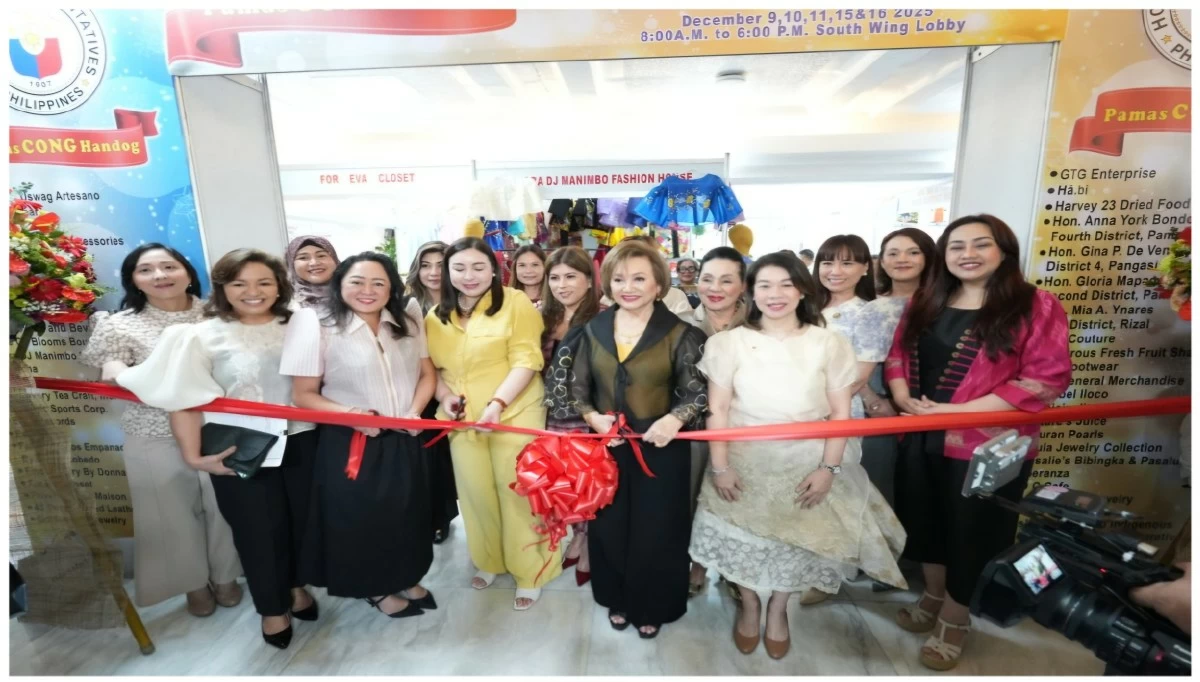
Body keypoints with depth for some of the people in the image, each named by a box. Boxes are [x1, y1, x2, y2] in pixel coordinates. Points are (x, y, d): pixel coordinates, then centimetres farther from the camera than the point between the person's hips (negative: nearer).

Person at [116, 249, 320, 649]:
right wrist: (193, 456, -15)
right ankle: (272, 607, 34)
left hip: (301, 441, 3)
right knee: (258, 528, 10)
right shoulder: (202, 336, -7)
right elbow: (184, 401, -10)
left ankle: (296, 586, 42)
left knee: (303, 519, 16)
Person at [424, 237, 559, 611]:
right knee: (476, 494, 15)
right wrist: (444, 395, -3)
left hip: (514, 415, -4)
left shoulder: (516, 303, -7)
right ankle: (490, 560, 38)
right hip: (462, 421, 5)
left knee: (517, 494, 3)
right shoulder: (436, 316, 9)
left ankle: (530, 572, 23)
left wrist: (497, 404, -24)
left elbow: (526, 361, -14)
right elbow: (431, 366, 16)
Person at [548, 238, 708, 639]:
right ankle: (618, 599, 38)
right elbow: (575, 387, 5)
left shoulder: (679, 334, -7)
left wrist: (675, 418, -25)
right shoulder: (593, 330, 3)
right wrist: (592, 417, -13)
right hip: (605, 447, 3)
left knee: (656, 529, 10)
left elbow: (698, 392, -7)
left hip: (660, 449, -2)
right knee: (610, 526, 14)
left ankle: (653, 606, 34)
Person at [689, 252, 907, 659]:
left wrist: (828, 469, -10)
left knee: (797, 538, 7)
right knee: (743, 538, 6)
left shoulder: (829, 344, -4)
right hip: (745, 461, 0)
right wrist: (720, 467, -10)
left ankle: (778, 609, 38)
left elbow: (841, 413, -2)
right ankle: (749, 605, 38)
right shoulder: (731, 342, -6)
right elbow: (717, 410, -5)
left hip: (806, 463, 1)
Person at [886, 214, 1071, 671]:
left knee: (970, 531, 12)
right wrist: (903, 397, -11)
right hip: (920, 439, 5)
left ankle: (955, 618, 34)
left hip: (987, 445, -5)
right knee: (924, 521, 18)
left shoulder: (1036, 305, -10)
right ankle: (933, 597, 42)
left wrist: (959, 411, -21)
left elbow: (1047, 378, -16)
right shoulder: (924, 302, 6)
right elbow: (897, 354, 9)